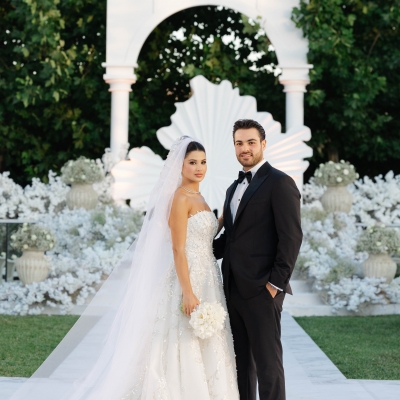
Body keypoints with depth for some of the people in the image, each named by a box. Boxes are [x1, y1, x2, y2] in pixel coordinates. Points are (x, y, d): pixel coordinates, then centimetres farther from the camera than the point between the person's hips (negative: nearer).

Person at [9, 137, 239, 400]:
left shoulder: (198, 198, 14)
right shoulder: (180, 198, -12)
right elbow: (178, 250, -17)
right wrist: (188, 293, -22)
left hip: (205, 280, 8)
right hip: (188, 281, -8)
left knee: (201, 355, 10)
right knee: (183, 353, -6)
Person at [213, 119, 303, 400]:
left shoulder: (279, 183, -7)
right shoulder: (235, 188, 19)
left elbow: (292, 237, -13)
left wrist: (276, 284, -16)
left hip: (262, 291, -8)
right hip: (234, 290, 8)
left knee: (267, 362, -4)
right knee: (241, 361, 12)